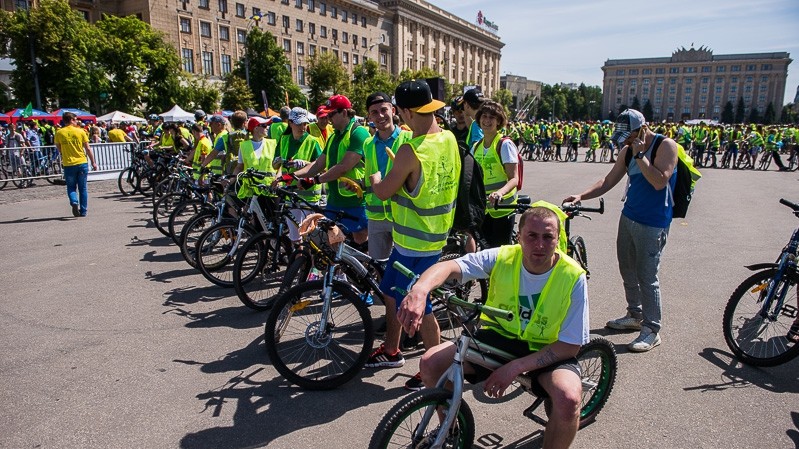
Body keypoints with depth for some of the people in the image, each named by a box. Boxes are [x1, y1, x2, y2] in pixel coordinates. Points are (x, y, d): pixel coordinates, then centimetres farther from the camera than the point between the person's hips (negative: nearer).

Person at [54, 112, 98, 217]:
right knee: (83, 188, 9)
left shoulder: (59, 133, 0)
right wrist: (93, 162, 6)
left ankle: (74, 202, -15)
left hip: (68, 164, 1)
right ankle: (83, 211, 11)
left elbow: (58, 149, 10)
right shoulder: (80, 131, -3)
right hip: (82, 163, 0)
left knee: (71, 187, 13)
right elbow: (88, 149, -1)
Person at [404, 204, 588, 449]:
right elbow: (449, 266, -29)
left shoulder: (573, 277, -19)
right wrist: (420, 289, -52)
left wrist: (515, 367, -24)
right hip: (500, 337, 3)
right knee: (431, 362, -14)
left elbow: (570, 345, -16)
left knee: (568, 399, -34)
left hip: (548, 351, -2)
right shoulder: (502, 258, -15)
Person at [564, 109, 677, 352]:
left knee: (647, 277, -4)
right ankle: (635, 315, 34)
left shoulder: (665, 146, -13)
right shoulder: (628, 150, 7)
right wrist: (580, 196, -4)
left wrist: (639, 155, -23)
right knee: (627, 270, 16)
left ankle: (652, 330, 9)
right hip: (629, 216, 8)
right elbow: (609, 181, 8)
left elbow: (660, 182, -26)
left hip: (652, 223, -7)